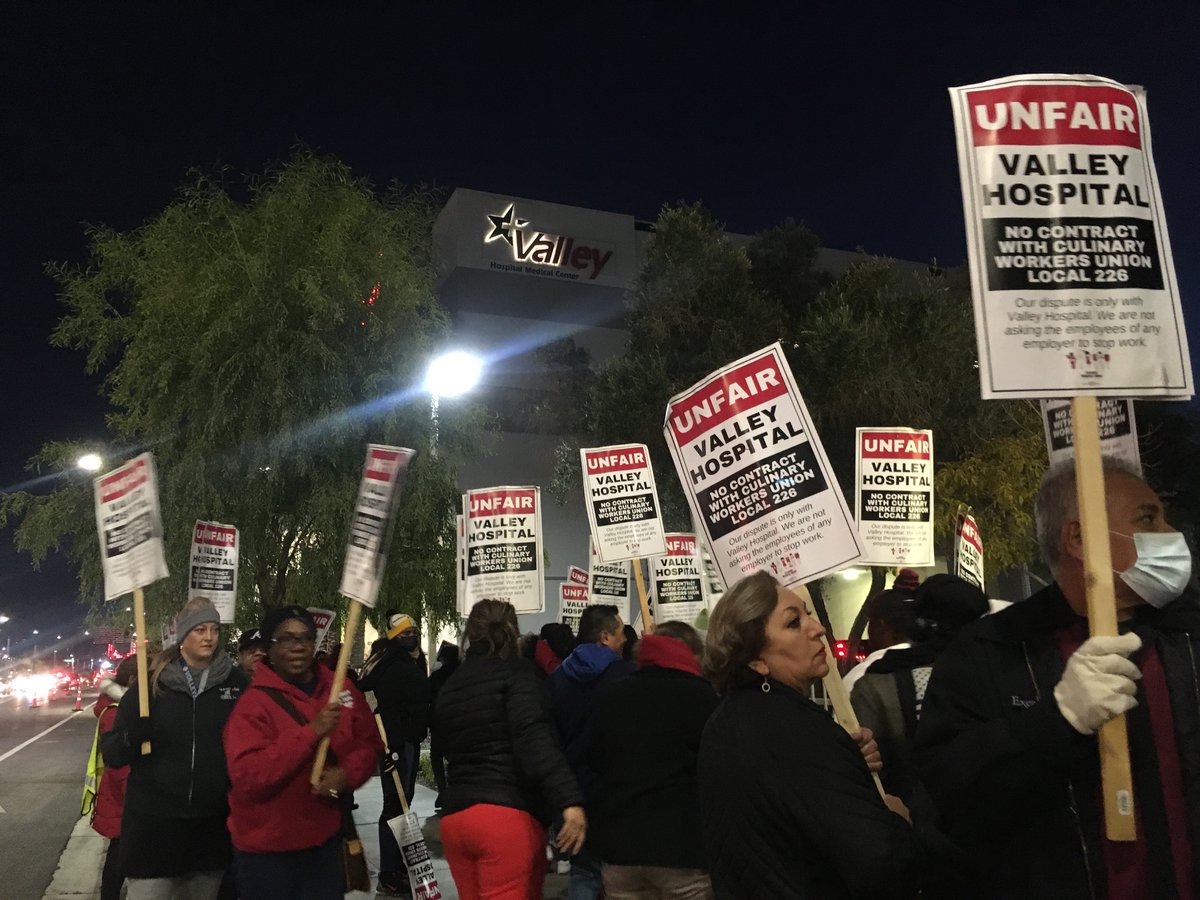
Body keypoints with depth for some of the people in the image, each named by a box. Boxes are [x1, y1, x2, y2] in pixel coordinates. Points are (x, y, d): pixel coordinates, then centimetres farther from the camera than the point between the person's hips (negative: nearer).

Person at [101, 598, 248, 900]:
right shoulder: (151, 683, -4)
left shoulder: (235, 682, -1)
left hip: (212, 824, 2)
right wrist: (131, 736, -22)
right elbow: (111, 755, -3)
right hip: (153, 821, -1)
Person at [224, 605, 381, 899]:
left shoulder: (340, 689, 1)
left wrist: (348, 773, -14)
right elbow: (246, 777, -23)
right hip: (267, 849, -4)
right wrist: (311, 732, -29)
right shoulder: (253, 703, -14)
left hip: (326, 839, 4)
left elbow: (369, 742, 7)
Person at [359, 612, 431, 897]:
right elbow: (386, 709, -24)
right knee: (395, 804, -9)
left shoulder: (414, 663, 15)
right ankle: (388, 877, -6)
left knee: (404, 801, 16)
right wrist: (390, 747, -29)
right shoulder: (391, 666, -16)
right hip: (396, 741, -10)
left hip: (411, 739, 10)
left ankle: (399, 865, 27)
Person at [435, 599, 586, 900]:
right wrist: (570, 800, -26)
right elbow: (535, 739, -18)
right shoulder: (515, 671, -3)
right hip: (507, 815, -7)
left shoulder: (449, 686, 17)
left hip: (454, 817, 7)